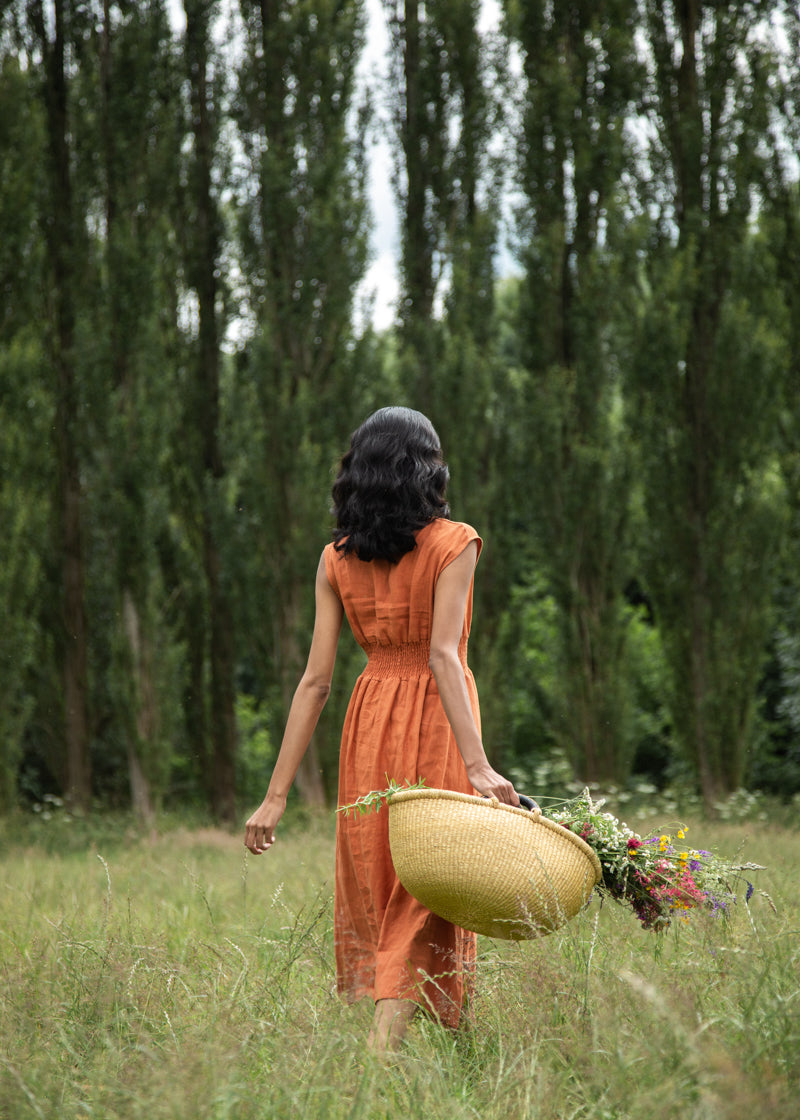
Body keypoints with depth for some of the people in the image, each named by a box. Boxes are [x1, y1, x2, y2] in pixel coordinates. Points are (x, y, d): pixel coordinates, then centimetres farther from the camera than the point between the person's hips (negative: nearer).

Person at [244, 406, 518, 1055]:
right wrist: (477, 764, -25)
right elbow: (442, 654, -18)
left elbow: (316, 679, 0)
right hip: (436, 721, -4)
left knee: (377, 890, 15)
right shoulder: (453, 543, -6)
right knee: (424, 892, 0)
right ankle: (383, 1051, -13)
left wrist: (278, 794, 1)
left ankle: (385, 1046, 19)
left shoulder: (337, 559, 4)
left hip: (369, 718, 4)